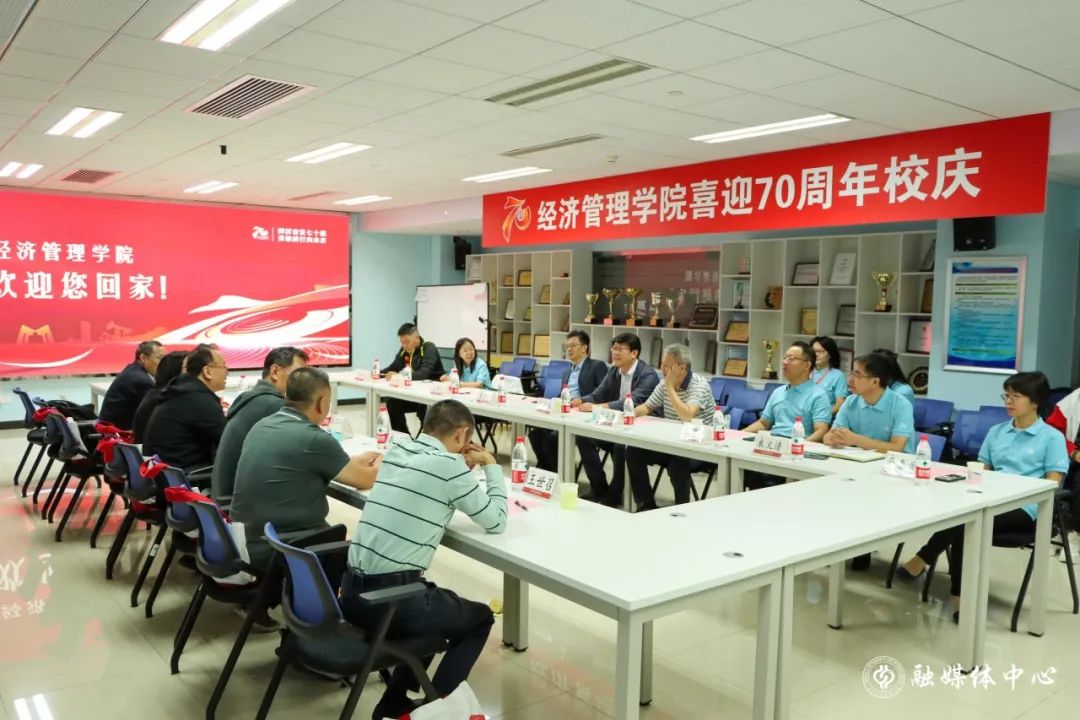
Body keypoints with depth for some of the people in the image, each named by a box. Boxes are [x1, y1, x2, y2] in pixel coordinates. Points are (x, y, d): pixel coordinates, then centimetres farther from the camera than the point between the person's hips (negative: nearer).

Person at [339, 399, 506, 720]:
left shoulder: (396, 450, 10)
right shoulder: (449, 465, -10)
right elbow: (496, 521, 1)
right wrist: (491, 466, 13)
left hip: (351, 593, 7)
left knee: (438, 602, 33)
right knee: (480, 618, 20)